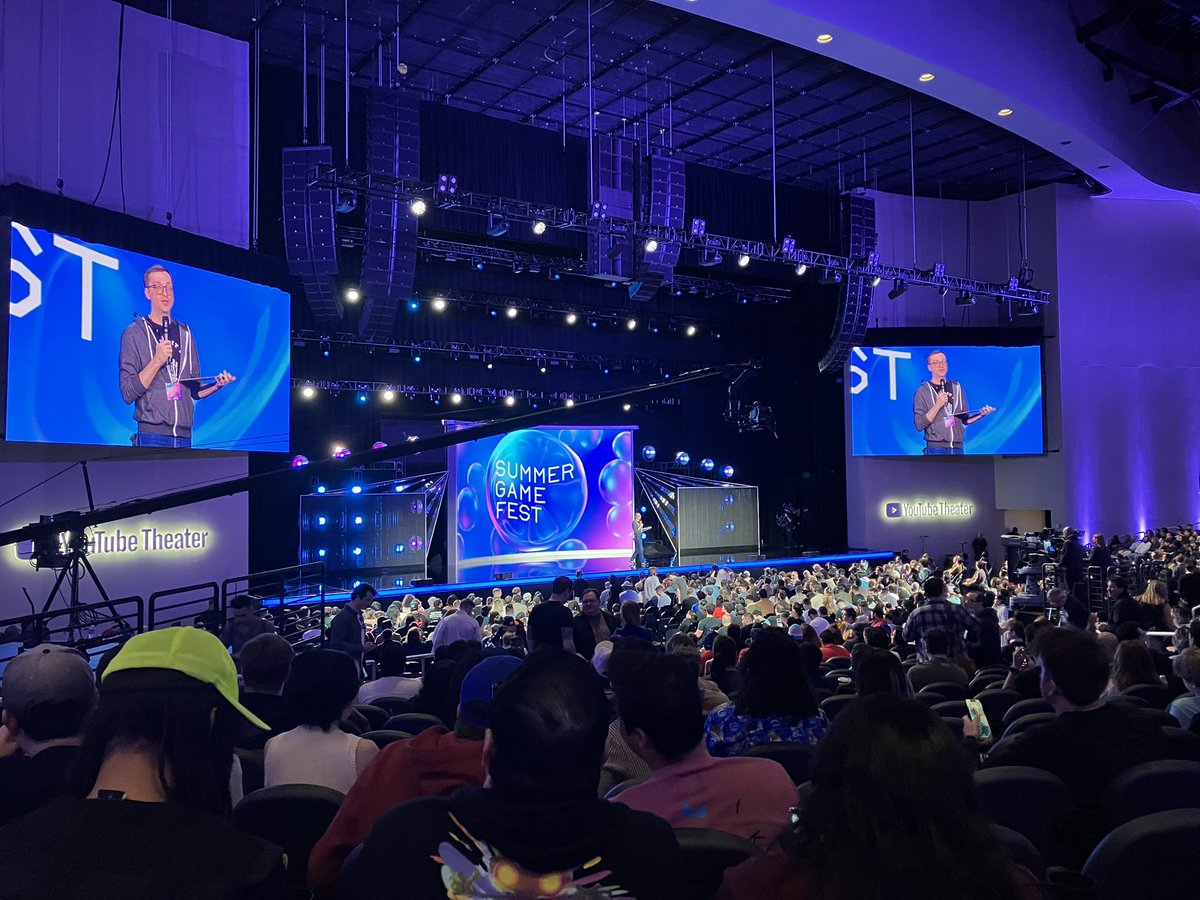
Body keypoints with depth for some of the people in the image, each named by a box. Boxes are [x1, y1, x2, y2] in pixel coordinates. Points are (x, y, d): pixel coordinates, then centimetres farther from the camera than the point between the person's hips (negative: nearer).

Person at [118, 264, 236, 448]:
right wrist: (157, 361, -16)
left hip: (184, 435, 4)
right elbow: (128, 393, -7)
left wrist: (217, 385, -2)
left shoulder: (185, 333, 15)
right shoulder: (135, 333, 1)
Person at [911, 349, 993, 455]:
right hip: (936, 449, -4)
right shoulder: (923, 392, 0)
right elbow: (919, 425, -9)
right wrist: (937, 405, -16)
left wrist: (981, 414, -2)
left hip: (958, 448, 4)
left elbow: (965, 420, 16)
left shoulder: (957, 388, 13)